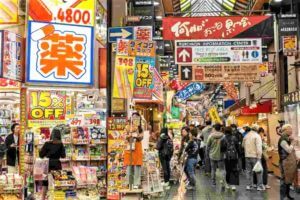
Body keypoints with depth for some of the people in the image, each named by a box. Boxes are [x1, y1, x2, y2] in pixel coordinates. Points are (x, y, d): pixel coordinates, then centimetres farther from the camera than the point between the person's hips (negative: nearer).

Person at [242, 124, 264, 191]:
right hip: (254, 156, -5)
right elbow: (259, 147, -17)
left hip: (247, 156, 5)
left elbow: (243, 145, 14)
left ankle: (250, 185, 17)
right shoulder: (257, 136, -10)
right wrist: (259, 157, -17)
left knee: (249, 171, 13)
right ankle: (260, 186, 6)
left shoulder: (246, 136, 8)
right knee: (258, 171, 4)